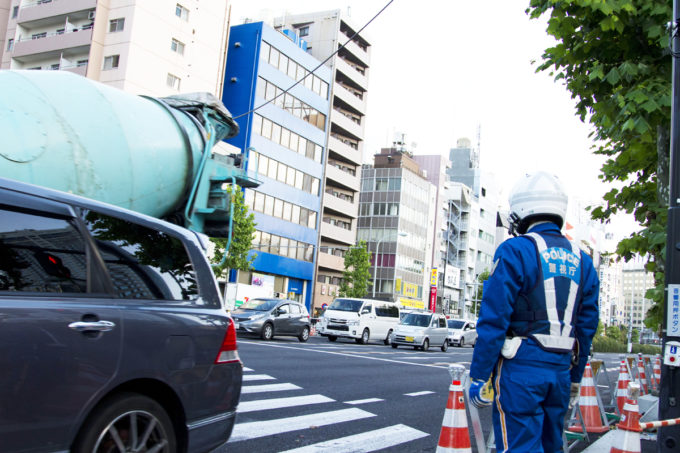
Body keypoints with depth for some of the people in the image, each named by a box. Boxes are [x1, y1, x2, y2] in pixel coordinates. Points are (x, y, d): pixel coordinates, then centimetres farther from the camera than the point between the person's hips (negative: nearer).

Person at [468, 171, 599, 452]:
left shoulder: (515, 251, -9)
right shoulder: (582, 261, 11)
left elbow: (494, 320, -13)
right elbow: (587, 327, 14)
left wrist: (478, 376, -9)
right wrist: (575, 377, 22)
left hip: (521, 368, -6)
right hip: (561, 370, 7)